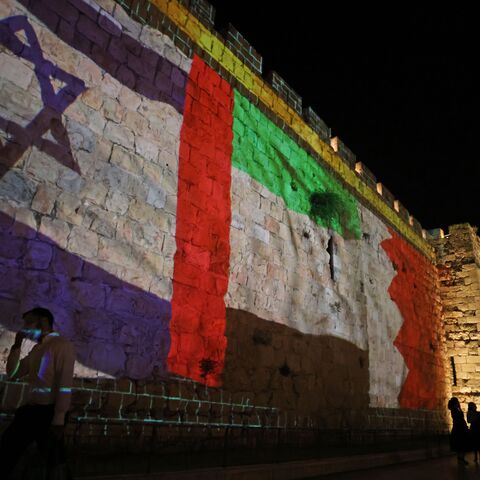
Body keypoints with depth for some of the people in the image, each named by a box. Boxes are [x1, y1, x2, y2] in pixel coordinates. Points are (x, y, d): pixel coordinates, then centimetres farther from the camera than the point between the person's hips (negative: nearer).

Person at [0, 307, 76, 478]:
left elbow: (65, 383, -17)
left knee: (54, 461, 1)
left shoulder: (62, 344, -9)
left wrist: (58, 419, -21)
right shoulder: (36, 349, 18)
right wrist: (17, 344, 11)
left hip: (49, 412, -8)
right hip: (30, 410, 8)